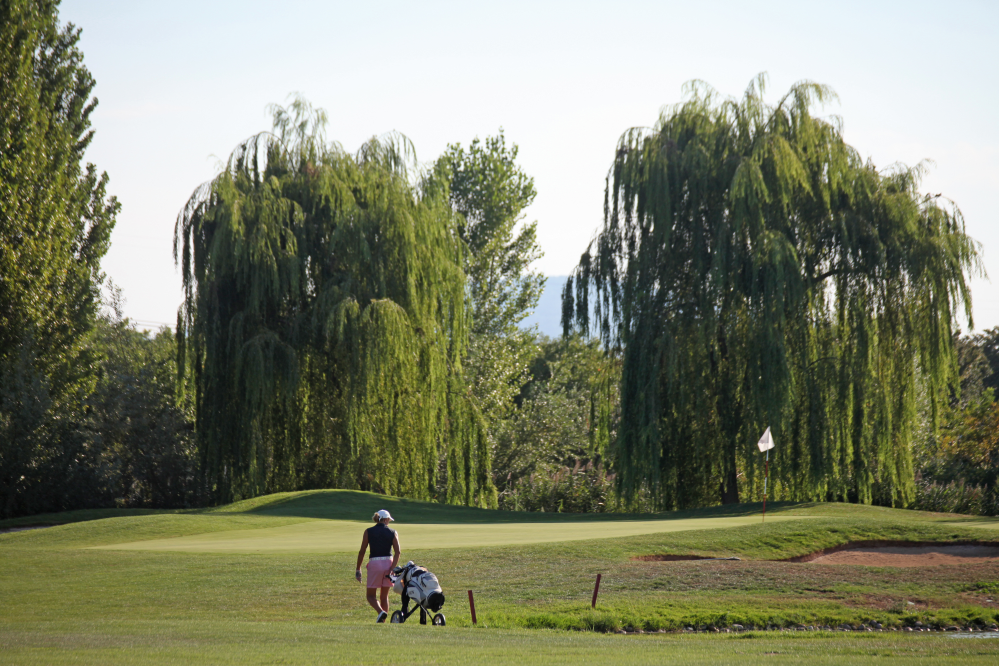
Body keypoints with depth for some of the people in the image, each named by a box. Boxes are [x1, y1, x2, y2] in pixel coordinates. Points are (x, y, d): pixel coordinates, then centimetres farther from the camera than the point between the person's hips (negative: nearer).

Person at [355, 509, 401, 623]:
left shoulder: (369, 532, 2)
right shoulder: (392, 532, 4)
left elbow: (362, 551, -1)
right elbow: (398, 551, -8)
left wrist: (358, 570, 5)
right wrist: (392, 568, -11)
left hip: (374, 563, -2)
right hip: (388, 563, 2)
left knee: (371, 596, 8)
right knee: (385, 595, 15)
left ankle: (381, 612, -20)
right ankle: (382, 622, 13)